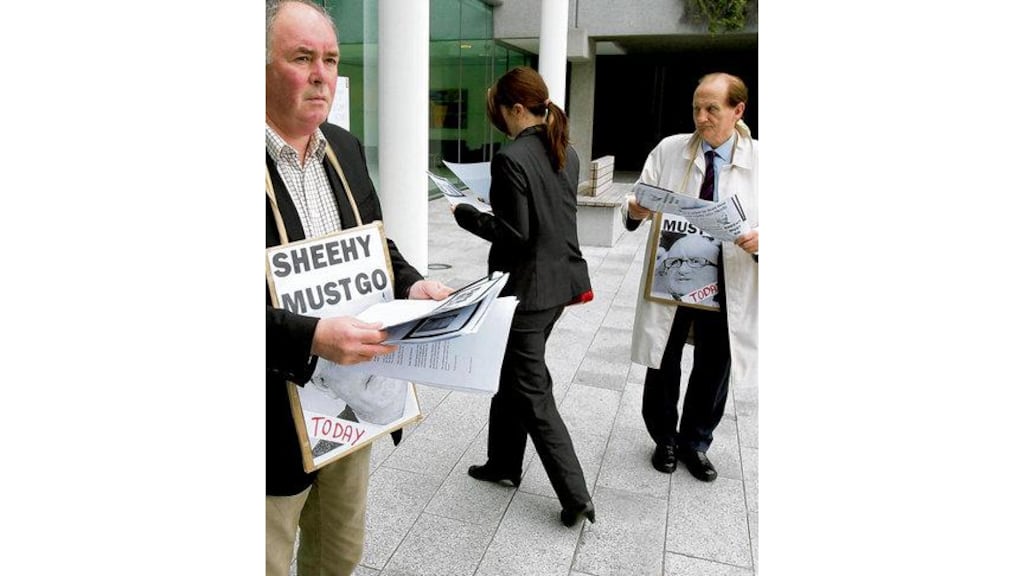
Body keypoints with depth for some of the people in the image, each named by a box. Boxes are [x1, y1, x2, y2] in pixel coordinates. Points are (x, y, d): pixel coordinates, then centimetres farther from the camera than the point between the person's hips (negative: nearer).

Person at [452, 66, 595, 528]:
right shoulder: (567, 153, 7)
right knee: (514, 375, 22)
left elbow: (514, 233, -20)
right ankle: (504, 463, 37)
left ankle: (576, 497, 8)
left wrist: (466, 214, -7)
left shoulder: (511, 158, -18)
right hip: (559, 280, 9)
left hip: (527, 287, -9)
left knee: (532, 392, 2)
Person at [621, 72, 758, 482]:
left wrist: (760, 238, -24)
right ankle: (665, 440, 34)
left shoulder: (758, 160, -3)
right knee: (663, 363, 11)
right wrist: (633, 209, -25)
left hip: (726, 284, 0)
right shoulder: (669, 150, -2)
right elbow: (639, 199, -2)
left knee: (715, 367, 13)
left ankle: (695, 444, 35)